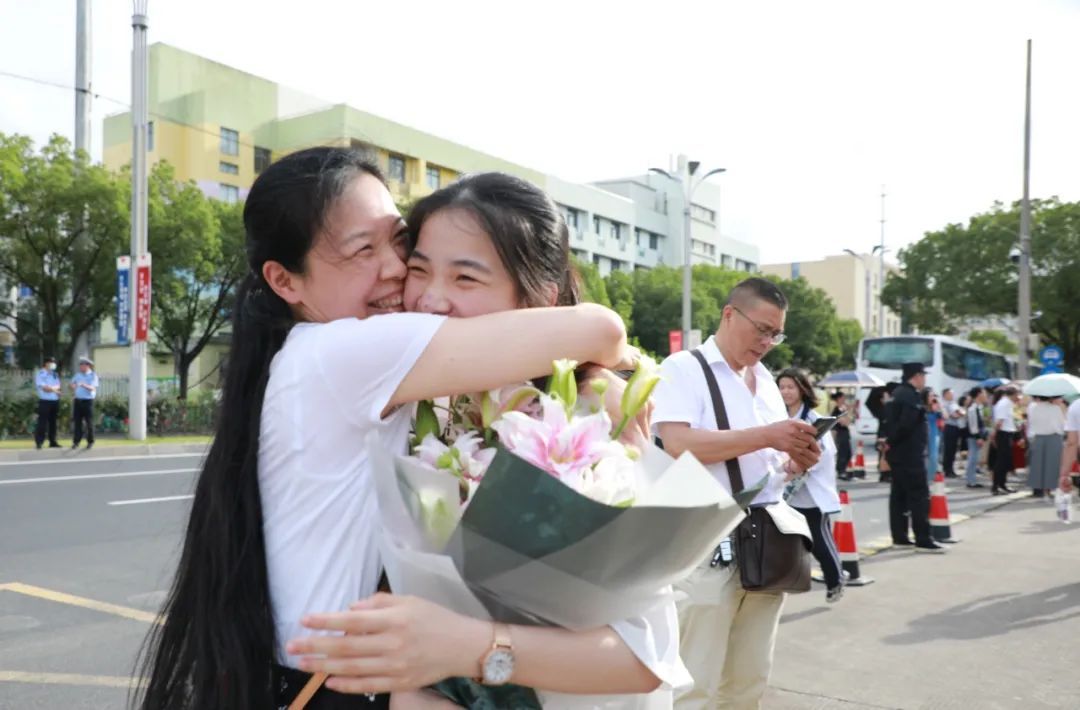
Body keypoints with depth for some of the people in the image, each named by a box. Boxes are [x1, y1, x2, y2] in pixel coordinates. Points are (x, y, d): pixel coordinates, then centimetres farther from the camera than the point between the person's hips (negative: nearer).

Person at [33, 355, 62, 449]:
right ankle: (39, 442, -4)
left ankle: (53, 442, 14)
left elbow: (57, 387, 6)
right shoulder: (40, 374, -5)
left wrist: (50, 388, -12)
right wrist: (54, 390, -3)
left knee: (53, 422, 9)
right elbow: (44, 387, -13)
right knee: (42, 422, -7)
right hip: (45, 401, -6)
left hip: (55, 401, 6)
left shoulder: (54, 374, 14)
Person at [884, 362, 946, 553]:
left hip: (897, 453, 10)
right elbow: (906, 424, -26)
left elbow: (889, 420, 21)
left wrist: (890, 442, 11)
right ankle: (923, 541, -7)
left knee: (899, 494, 12)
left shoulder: (897, 394, 15)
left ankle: (899, 537, 17)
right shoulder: (912, 396, -16)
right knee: (919, 496, -7)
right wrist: (891, 442, -14)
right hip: (910, 454, -10)